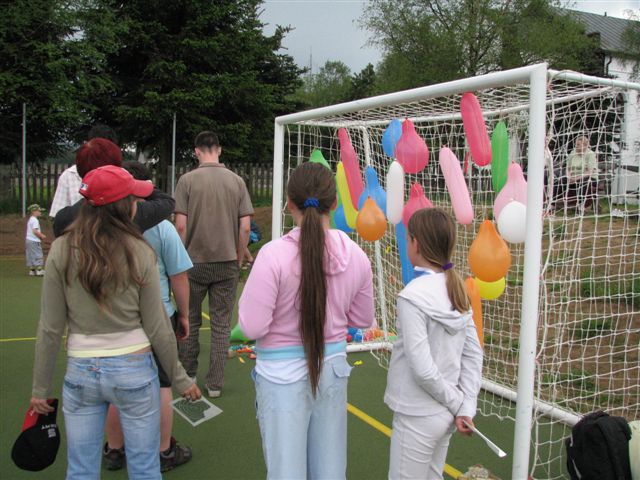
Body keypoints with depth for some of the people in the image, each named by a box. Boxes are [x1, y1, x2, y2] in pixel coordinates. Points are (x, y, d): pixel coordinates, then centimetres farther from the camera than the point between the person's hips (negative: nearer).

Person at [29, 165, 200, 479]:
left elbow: (50, 328, -4)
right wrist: (179, 378, 6)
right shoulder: (139, 252, -11)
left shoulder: (61, 251, -7)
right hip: (134, 370, -1)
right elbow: (157, 328, -6)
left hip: (81, 372, 2)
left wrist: (40, 387, 8)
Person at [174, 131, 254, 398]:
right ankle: (215, 383, 14)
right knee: (221, 324, 9)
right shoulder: (236, 181, 0)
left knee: (190, 321, 16)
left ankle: (188, 375, 30)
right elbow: (245, 227, -2)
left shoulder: (187, 180, -6)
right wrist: (239, 257, 9)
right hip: (227, 263, 1)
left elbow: (180, 226, -10)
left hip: (194, 262, -1)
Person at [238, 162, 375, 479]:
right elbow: (362, 319, 5)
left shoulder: (273, 254, -21)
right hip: (332, 367, 4)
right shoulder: (356, 256, -7)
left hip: (283, 374, -4)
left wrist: (249, 296, 1)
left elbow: (253, 327, -17)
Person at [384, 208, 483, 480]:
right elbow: (474, 355, 2)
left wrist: (457, 404, -8)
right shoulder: (458, 289, 1)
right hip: (446, 414, 7)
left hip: (417, 417, -7)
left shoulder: (413, 296, -20)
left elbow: (422, 369, -21)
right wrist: (466, 408, 0)